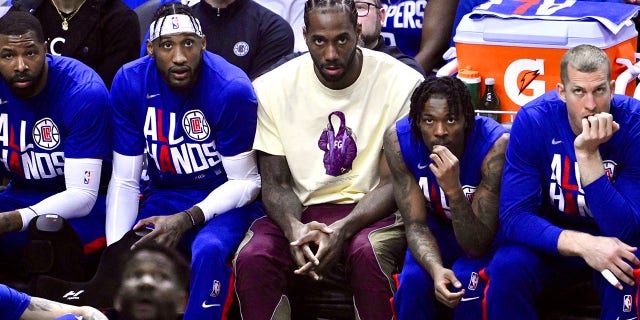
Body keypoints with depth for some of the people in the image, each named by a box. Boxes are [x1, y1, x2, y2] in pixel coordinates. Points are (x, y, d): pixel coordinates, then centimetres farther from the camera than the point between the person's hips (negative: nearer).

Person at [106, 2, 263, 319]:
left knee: (208, 251, -34)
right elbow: (124, 180, -5)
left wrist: (186, 220, -26)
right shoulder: (129, 83, -11)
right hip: (164, 196, 3)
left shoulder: (231, 89, -21)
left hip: (224, 201, -3)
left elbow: (246, 182, -12)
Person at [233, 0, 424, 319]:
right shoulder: (272, 87, -2)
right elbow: (276, 183, 1)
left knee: (367, 252, -37)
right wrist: (294, 229, -22)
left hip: (372, 211, -2)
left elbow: (393, 182, -7)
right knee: (251, 258, -29)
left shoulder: (402, 83, -9)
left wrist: (341, 231, -25)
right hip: (302, 211, 2)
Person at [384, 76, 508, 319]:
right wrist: (436, 268, -38)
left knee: (468, 280, -31)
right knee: (413, 280, -26)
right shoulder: (398, 140, -23)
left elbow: (477, 246, -30)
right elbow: (416, 224, -17)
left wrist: (454, 190, -47)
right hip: (439, 228, 2)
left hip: (489, 234, -2)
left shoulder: (496, 145, -33)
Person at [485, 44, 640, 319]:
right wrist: (582, 244, -38)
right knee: (507, 268, -30)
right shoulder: (532, 121, -19)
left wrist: (588, 154, -35)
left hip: (611, 244, -1)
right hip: (552, 241, 1)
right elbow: (514, 216, -22)